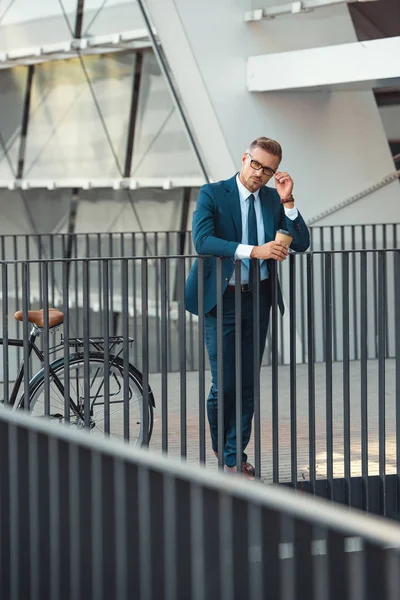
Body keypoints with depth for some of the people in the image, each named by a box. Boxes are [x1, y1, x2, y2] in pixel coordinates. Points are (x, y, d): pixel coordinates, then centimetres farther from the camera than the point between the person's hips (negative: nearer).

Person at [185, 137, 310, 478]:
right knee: (225, 384, -7)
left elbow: (301, 244, 2)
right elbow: (202, 241, -22)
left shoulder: (273, 199, 7)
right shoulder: (212, 194, -7)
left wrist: (287, 201, -11)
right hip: (222, 299, -4)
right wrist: (253, 251, -30)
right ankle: (220, 446, 16)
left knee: (248, 383, 7)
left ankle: (235, 456, 17)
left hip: (258, 298, 4)